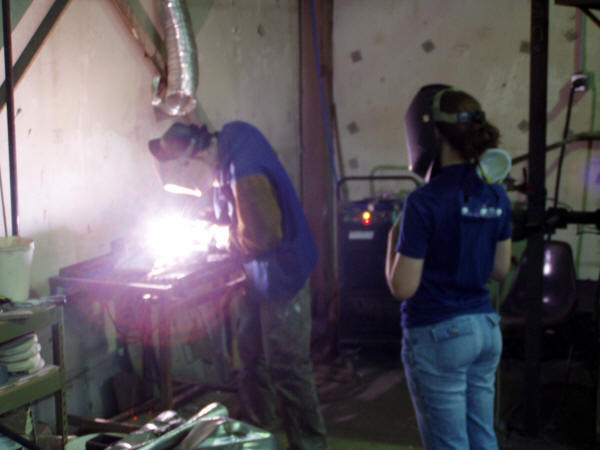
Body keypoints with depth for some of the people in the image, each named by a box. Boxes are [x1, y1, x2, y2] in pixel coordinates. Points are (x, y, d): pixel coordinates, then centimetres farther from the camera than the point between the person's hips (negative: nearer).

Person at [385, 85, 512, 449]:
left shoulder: (424, 203, -19)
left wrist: (394, 240, -1)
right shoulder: (496, 198, 2)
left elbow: (402, 288, -16)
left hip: (437, 336, -7)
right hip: (487, 330, 7)